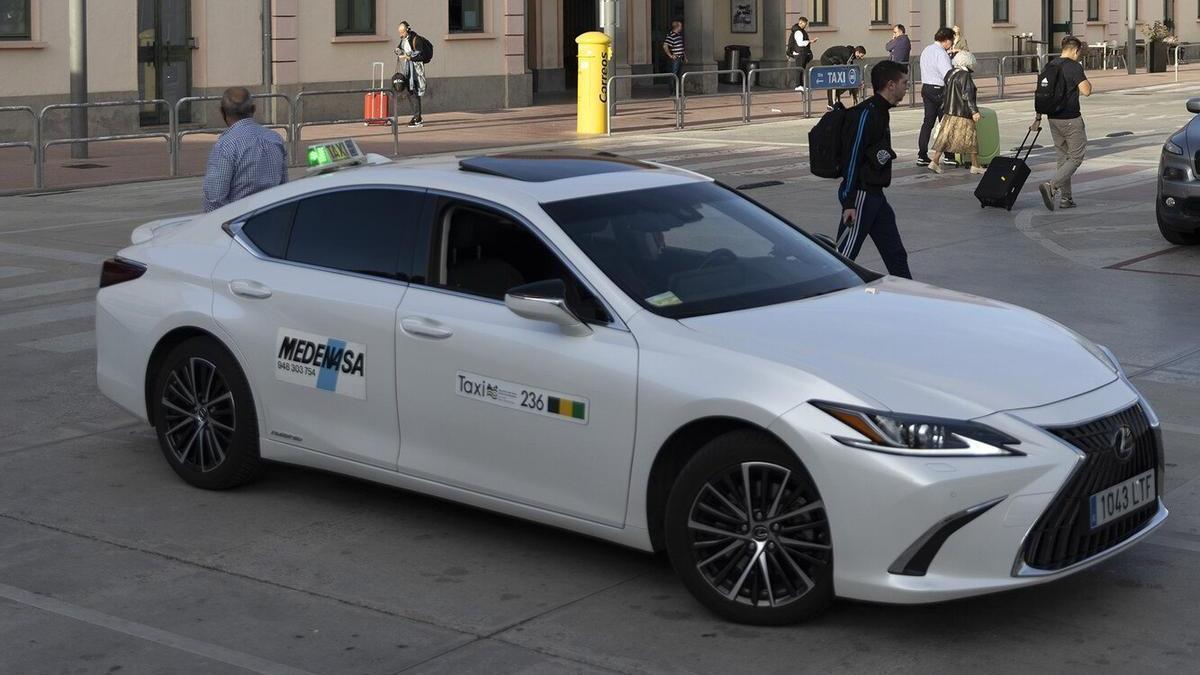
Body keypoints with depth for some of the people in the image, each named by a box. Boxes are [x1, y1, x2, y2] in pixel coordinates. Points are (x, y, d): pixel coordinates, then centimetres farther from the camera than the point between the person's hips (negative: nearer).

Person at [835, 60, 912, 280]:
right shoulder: (865, 114, -17)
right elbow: (852, 157, -20)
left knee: (895, 253, 13)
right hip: (861, 195, -10)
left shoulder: (881, 112, 13)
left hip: (875, 194, 10)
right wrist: (849, 202, -22)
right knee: (844, 254, -6)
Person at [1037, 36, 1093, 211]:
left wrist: (1038, 118, 16)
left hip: (1053, 118, 7)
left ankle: (1066, 198, 16)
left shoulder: (1050, 66, 8)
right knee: (1076, 157, 0)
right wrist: (1087, 81, 2)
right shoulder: (1074, 67, -13)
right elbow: (1086, 91, -19)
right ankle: (1051, 186, -18)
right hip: (1071, 119, -7)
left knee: (1063, 157, 14)